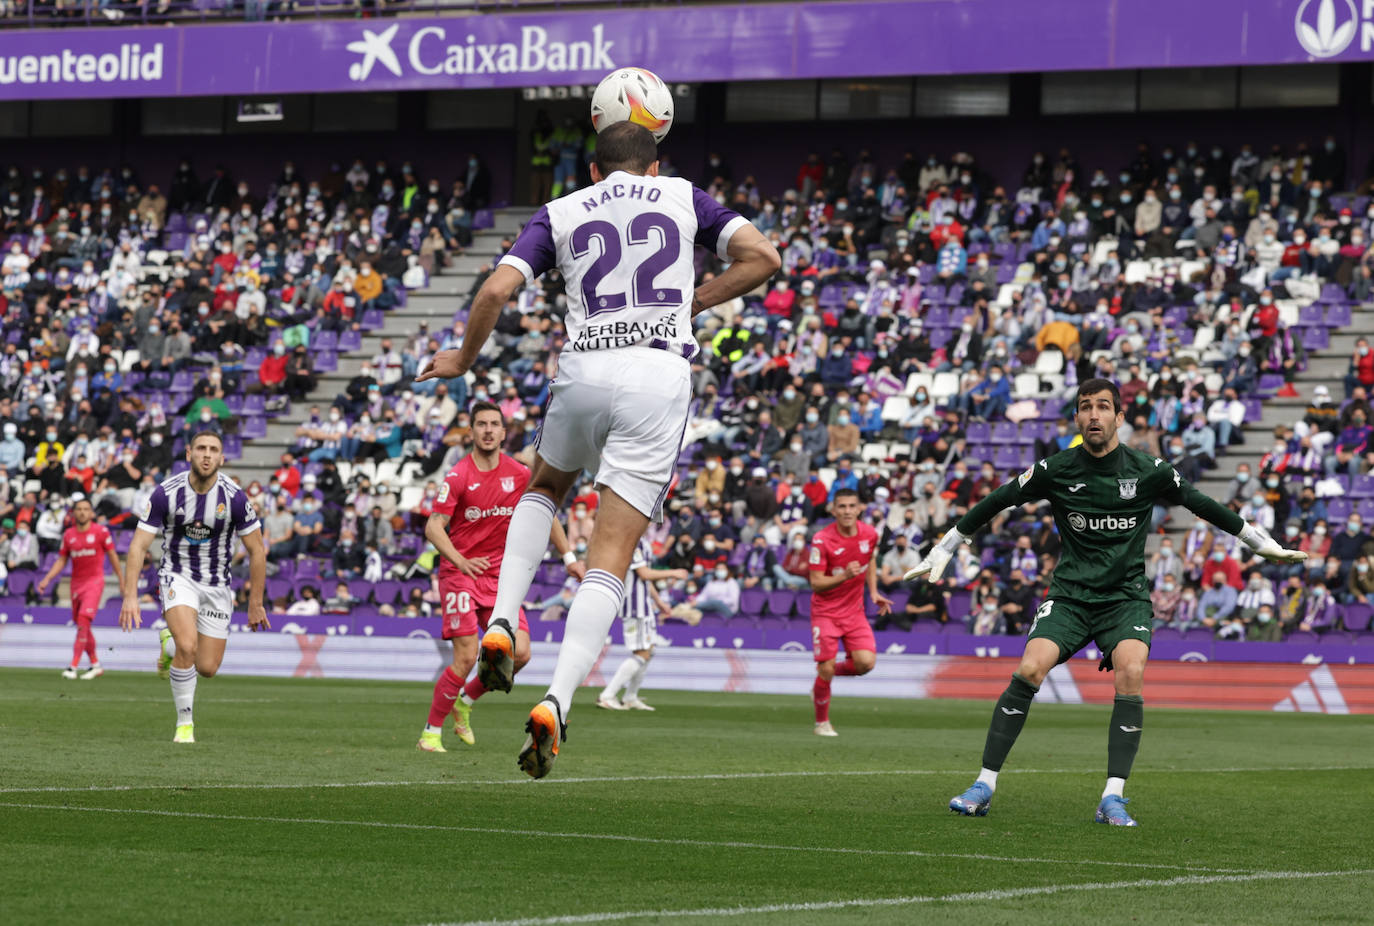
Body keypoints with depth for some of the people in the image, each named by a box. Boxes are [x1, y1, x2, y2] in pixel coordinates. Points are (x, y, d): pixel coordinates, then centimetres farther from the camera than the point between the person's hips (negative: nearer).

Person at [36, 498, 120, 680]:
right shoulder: (68, 535, 9)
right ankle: (95, 665, 22)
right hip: (76, 582, 5)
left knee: (83, 620, -18)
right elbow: (61, 561, 13)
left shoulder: (101, 531, -2)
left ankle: (73, 665, -21)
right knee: (82, 625, 9)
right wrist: (47, 579, 1)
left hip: (94, 581, -5)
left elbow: (112, 556, 5)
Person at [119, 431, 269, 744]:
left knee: (207, 668, 2)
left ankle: (170, 642, 36)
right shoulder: (166, 493, -17)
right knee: (188, 646, -27)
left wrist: (255, 604, -2)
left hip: (217, 585, 2)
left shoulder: (234, 497, -15)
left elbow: (257, 551, -4)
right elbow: (138, 546, -13)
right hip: (178, 575, -2)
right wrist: (130, 596, -22)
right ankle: (185, 722, -8)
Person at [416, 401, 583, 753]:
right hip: (461, 574, -4)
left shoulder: (520, 475, 3)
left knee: (519, 653, -9)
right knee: (466, 657, -15)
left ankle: (465, 701, 16)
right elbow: (433, 527, -12)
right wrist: (461, 561, -27)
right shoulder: (458, 476, -9)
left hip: (500, 575, 4)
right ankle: (431, 732, -2)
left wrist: (569, 557, 12)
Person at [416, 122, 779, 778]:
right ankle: (557, 701, -20)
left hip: (584, 373, 1)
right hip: (661, 374, -1)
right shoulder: (683, 198, 16)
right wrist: (690, 304, 15)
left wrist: (462, 360, 19)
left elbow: (496, 289, 3)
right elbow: (761, 256, 4)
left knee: (545, 485, 32)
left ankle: (502, 624, 12)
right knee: (610, 555, -3)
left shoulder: (561, 213, 15)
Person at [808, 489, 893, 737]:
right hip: (826, 611, -4)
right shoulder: (822, 540, -17)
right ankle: (822, 723, 14)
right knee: (825, 669, -8)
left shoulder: (870, 535, -4)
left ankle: (829, 672, 18)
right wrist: (844, 576, -32)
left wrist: (874, 592, 7)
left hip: (854, 610, 4)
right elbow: (816, 583, -17)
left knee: (866, 662, -14)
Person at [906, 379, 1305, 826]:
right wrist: (941, 552, 10)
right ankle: (984, 785, -12)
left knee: (1130, 675, -26)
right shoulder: (1056, 470, -4)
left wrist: (1266, 545, 19)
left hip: (1126, 596, 0)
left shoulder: (1147, 471, -3)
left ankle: (1112, 799, -20)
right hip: (1069, 594, 0)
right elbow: (994, 503, 6)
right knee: (1028, 671, -21)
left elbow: (1202, 505, 11)